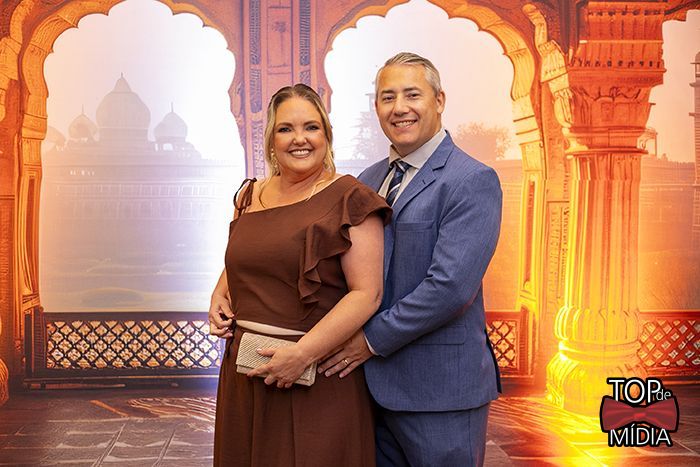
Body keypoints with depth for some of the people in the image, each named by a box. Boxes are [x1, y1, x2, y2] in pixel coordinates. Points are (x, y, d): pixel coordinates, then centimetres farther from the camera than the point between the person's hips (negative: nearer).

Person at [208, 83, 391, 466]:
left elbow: (367, 293, -15)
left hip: (315, 379, -6)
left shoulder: (348, 198, -9)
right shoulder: (250, 197, 10)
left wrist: (303, 353, -21)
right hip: (246, 374, 6)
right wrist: (218, 298, 5)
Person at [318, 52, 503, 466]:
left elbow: (451, 286, -22)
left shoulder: (472, 181, -13)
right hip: (374, 379, 7)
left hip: (439, 388, -6)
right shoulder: (369, 180, 11)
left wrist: (373, 339, -15)